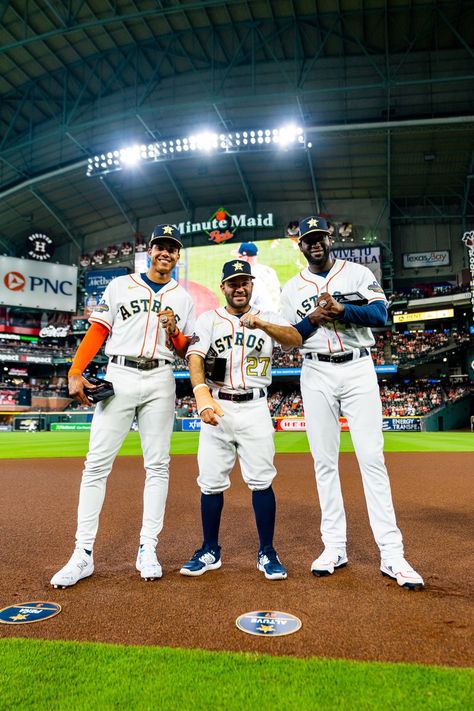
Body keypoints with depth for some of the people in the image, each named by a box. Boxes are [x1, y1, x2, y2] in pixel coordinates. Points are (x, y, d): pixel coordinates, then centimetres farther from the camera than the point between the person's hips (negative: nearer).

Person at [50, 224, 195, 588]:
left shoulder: (183, 298, 14)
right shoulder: (120, 285, 11)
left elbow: (185, 351, 12)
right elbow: (97, 331, 4)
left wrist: (173, 332, -10)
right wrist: (75, 372, -7)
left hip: (161, 381, 2)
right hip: (118, 376, -1)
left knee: (158, 464, 2)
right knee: (97, 463, -4)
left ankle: (147, 550, 12)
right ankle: (83, 554, 4)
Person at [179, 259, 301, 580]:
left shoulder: (268, 318, 8)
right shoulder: (208, 319, 7)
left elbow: (296, 339, -12)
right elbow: (195, 358, -9)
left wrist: (262, 324, -30)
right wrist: (202, 394, -27)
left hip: (254, 408, 0)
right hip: (216, 408, 1)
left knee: (261, 481, 0)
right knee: (211, 482, 6)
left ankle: (267, 553, 16)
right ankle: (210, 551, 22)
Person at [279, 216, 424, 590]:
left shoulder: (358, 273, 8)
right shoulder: (292, 288, 13)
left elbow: (380, 314, -7)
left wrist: (340, 309, -19)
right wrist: (313, 319, -10)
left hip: (358, 369, -1)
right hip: (316, 375, 2)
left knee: (372, 458, -5)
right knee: (324, 461, 3)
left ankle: (392, 554, 1)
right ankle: (334, 547, 14)